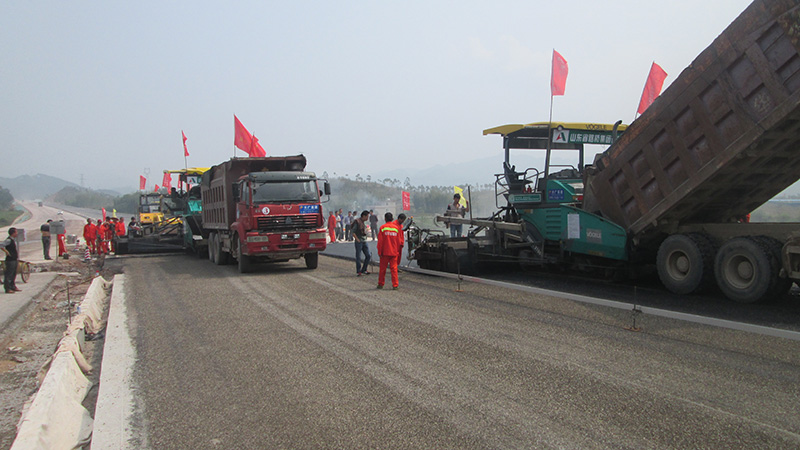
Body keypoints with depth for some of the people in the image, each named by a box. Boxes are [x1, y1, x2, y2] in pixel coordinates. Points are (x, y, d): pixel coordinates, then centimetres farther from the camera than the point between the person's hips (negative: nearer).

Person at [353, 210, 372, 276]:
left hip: (364, 242, 7)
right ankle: (358, 272, 8)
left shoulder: (364, 222, 13)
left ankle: (364, 270, 15)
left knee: (368, 256, 5)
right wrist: (357, 240, -14)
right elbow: (353, 232, -13)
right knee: (358, 257, 0)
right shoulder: (357, 221, -10)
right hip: (359, 242, -7)